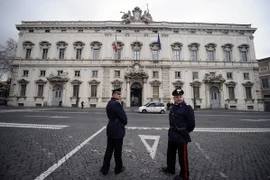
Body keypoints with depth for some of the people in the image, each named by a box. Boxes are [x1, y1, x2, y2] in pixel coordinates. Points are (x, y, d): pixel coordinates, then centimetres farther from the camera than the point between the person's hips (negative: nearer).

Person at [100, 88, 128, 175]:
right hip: (117, 130, -8)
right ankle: (118, 168, 29)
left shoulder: (109, 103, 9)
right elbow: (124, 117, -18)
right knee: (118, 150, 10)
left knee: (109, 149, 17)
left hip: (110, 129, 9)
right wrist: (124, 123, 2)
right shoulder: (116, 104, -21)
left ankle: (105, 169, 28)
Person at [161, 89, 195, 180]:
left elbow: (191, 124, -12)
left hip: (182, 135, -7)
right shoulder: (172, 107, 5)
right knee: (170, 153, 22)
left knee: (182, 156, 9)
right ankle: (170, 168, 44)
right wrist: (172, 130, 14)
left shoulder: (187, 108, -16)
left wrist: (185, 132, 0)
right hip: (172, 134, 7)